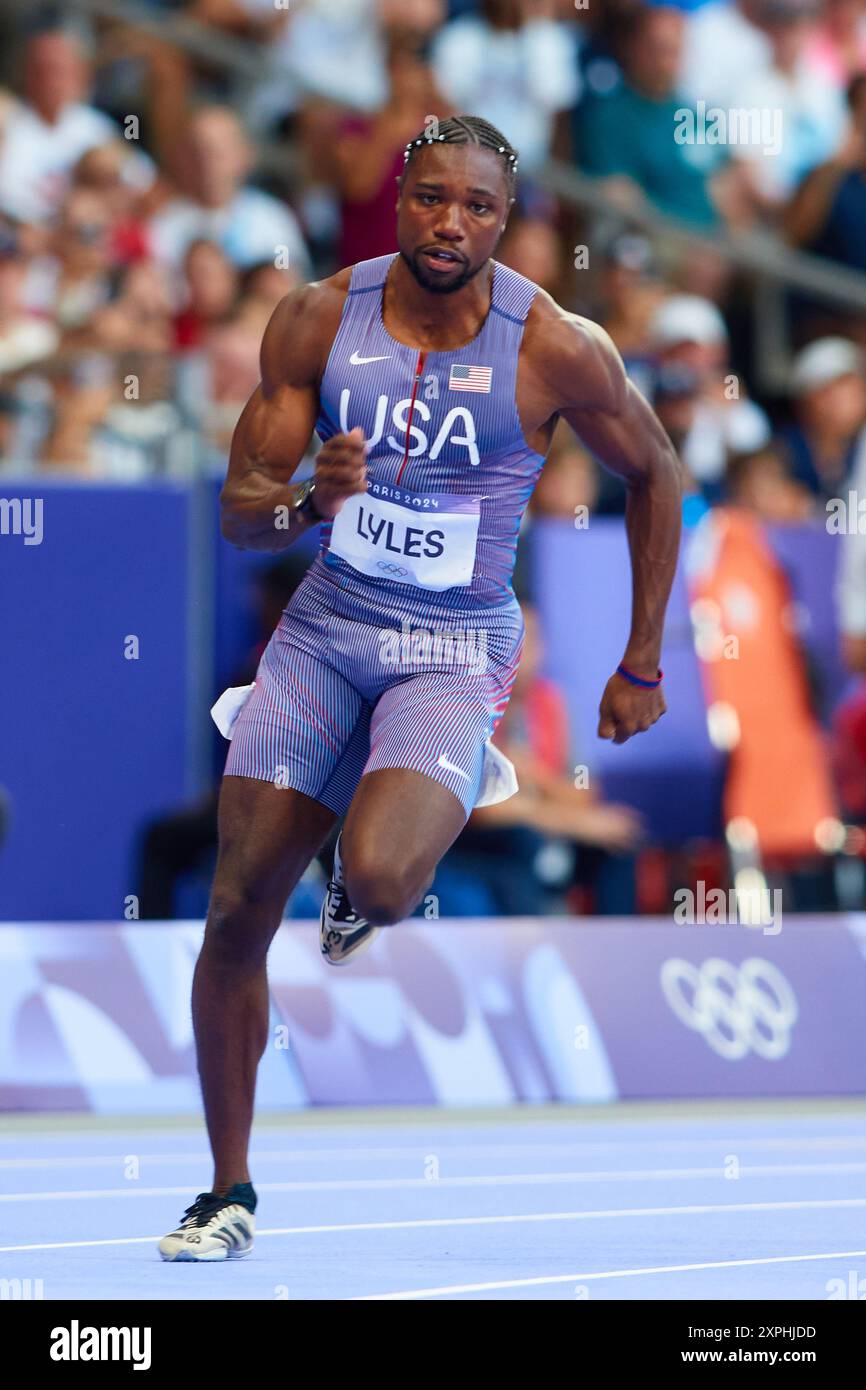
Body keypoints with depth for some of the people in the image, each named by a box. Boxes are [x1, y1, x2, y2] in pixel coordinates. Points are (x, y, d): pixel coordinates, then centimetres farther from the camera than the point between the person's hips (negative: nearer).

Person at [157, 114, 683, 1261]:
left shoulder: (557, 350, -13)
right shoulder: (319, 319, -6)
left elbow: (655, 474, 4)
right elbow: (238, 513, -3)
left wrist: (642, 669, 7)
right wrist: (310, 502, -28)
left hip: (454, 653, -3)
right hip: (322, 634, 3)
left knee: (378, 883, -28)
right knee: (238, 914, -1)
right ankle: (230, 1191, 14)